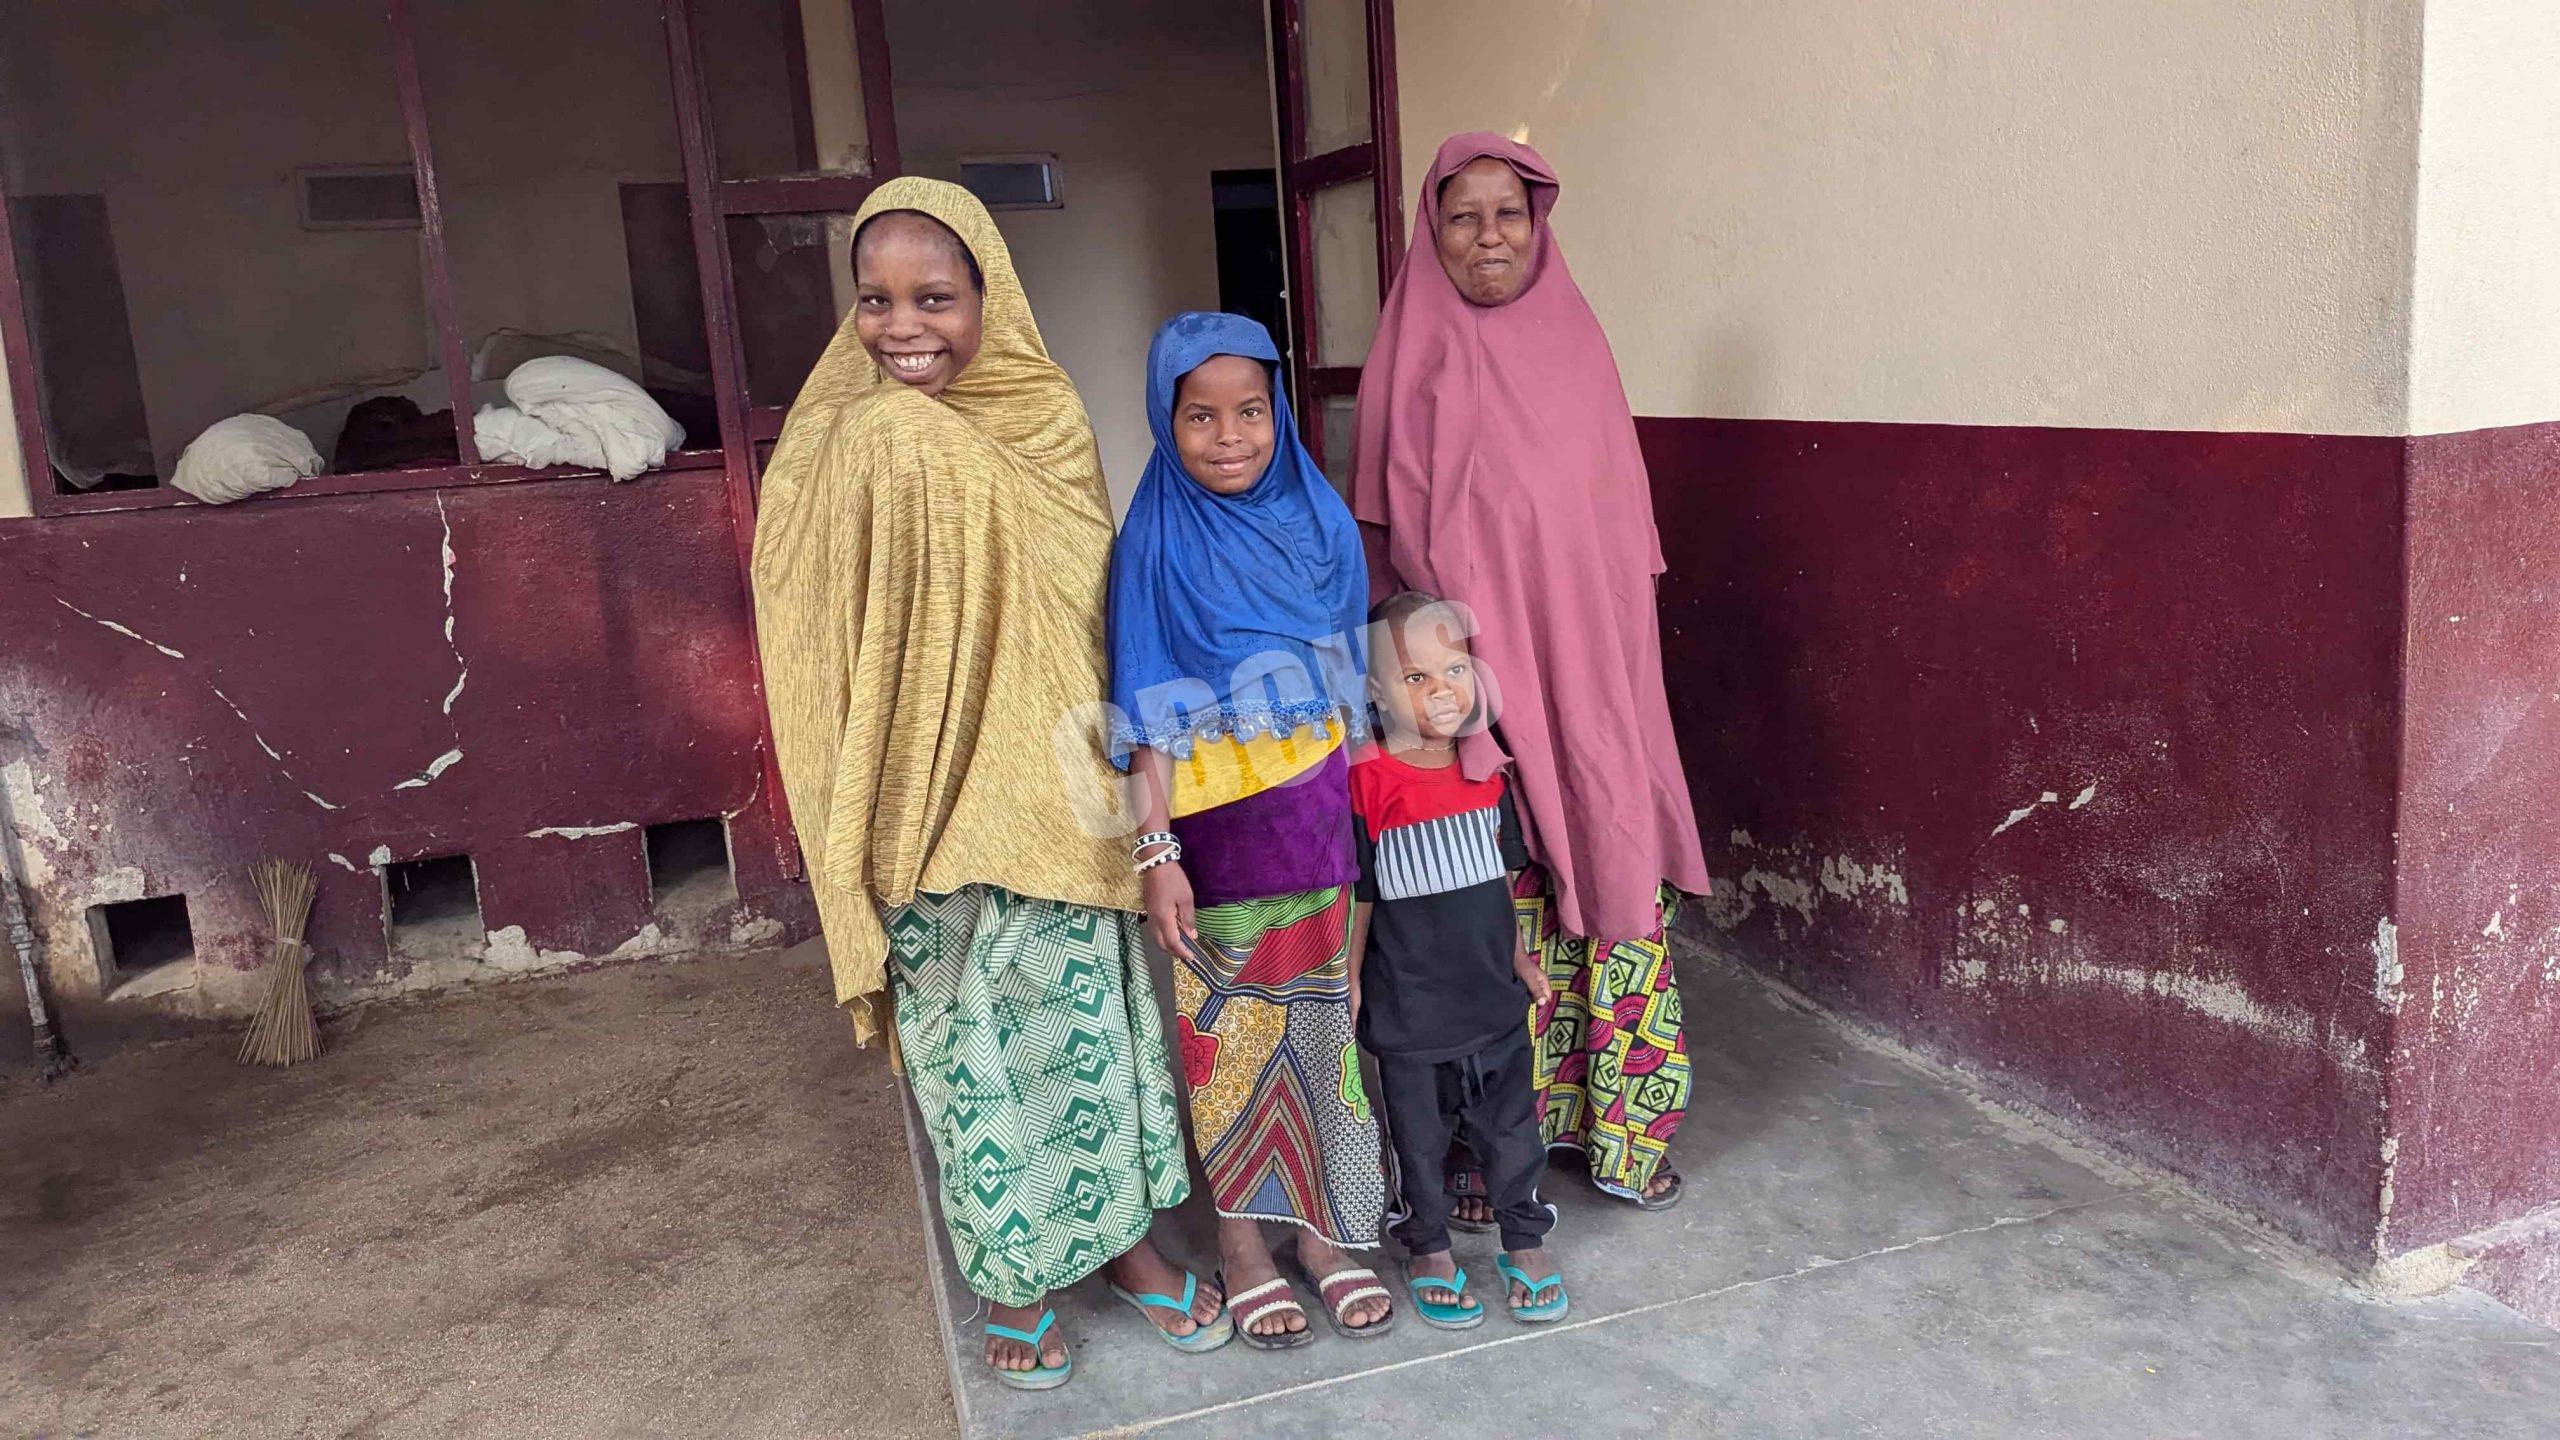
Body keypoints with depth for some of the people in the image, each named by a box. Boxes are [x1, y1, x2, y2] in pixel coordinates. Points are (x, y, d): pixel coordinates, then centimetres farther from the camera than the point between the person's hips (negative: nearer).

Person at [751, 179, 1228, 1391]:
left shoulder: (1047, 426, -1)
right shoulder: (837, 450, -8)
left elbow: (1094, 611, 7)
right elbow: (820, 653, -6)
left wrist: (1108, 777, 8)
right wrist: (868, 827, -8)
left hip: (1050, 797, 2)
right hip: (923, 810, -2)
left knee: (1085, 1016, 13)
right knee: (963, 1038, 10)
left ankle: (1119, 1230, 34)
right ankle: (1015, 1273, 30)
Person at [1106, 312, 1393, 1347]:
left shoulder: (1320, 523, 1)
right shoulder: (1157, 546, -9)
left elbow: (1350, 680, 9)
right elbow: (1151, 717, -9)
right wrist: (1156, 851, -13)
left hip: (1321, 823, 3)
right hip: (1219, 831, -3)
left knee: (1320, 1022, 12)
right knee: (1230, 1032, 8)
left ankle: (1323, 1230, 29)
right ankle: (1241, 1239, 26)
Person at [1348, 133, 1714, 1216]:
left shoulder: (1574, 339, 10)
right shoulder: (1419, 358, -2)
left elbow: (1620, 519, 14)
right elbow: (1402, 542, -4)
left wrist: (1622, 664, 10)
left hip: (1594, 675, 4)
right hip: (1481, 673, -4)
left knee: (1620, 886, 7)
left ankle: (1620, 1125, 23)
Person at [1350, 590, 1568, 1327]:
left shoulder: (1487, 769, 1)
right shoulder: (1370, 779, -15)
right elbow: (1357, 890, -9)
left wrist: (1519, 957, 16)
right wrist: (1350, 978, -8)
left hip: (1491, 986, 4)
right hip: (1408, 997, -4)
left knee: (1510, 1119, 15)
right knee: (1419, 1127, 12)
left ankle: (1525, 1240, 34)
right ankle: (1429, 1249, 31)